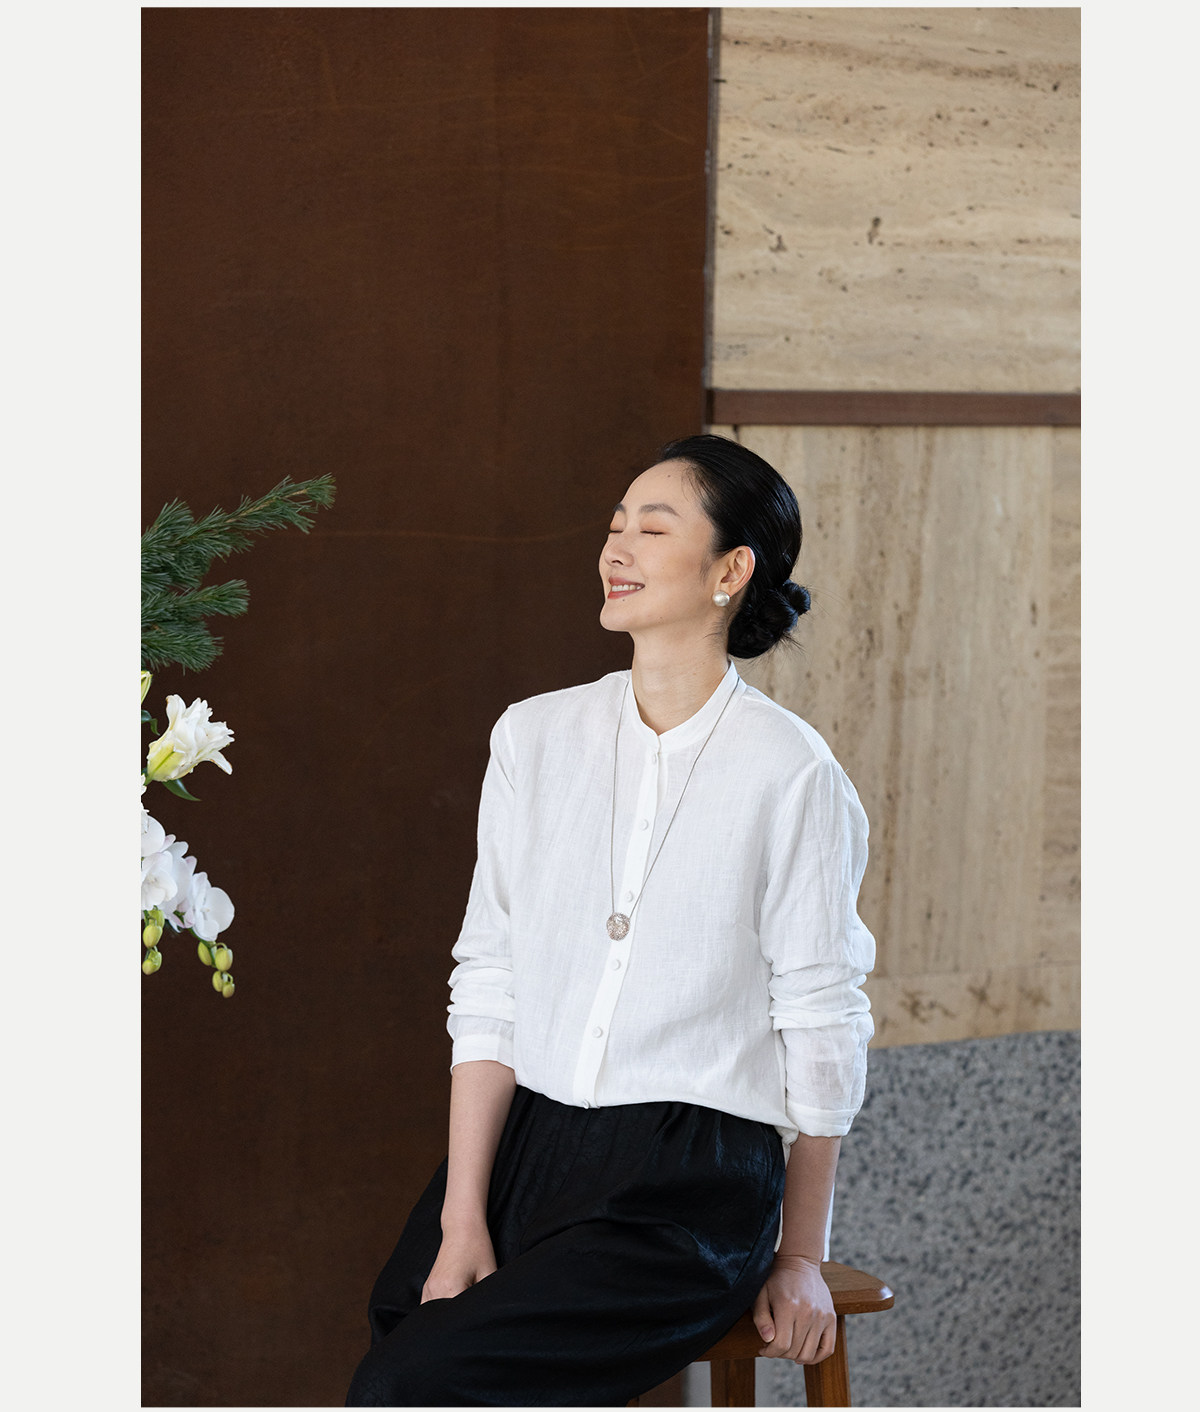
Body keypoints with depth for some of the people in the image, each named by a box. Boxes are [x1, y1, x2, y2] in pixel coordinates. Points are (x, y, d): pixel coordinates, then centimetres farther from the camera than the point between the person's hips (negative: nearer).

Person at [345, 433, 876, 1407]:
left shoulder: (789, 772, -6)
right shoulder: (535, 737, 7)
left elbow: (821, 1029, 0)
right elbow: (488, 988, 4)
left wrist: (801, 1257, 5)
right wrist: (463, 1217, -4)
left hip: (690, 1185, -4)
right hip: (520, 1143, 4)